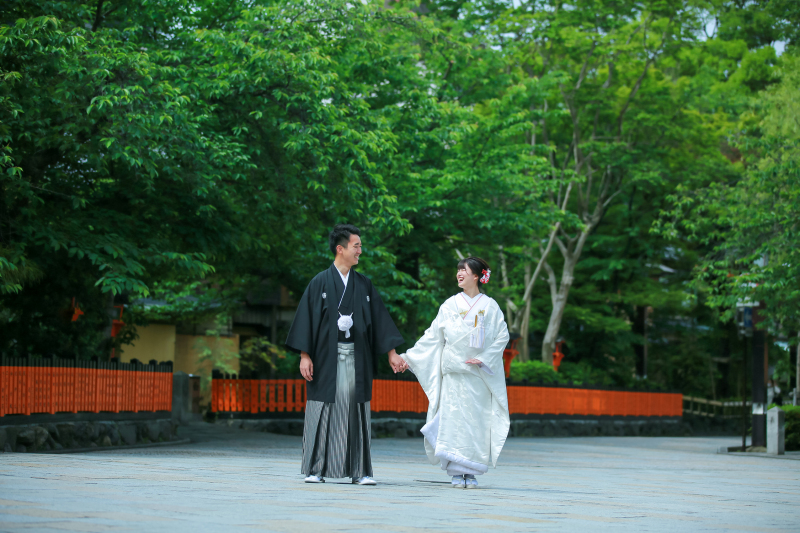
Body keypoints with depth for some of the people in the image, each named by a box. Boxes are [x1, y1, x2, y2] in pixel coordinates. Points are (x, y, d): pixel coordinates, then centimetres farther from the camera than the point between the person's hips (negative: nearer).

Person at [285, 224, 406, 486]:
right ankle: (315, 469, 6)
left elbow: (380, 317, 12)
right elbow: (307, 317, -2)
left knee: (356, 411, 2)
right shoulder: (320, 282, 0)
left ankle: (359, 471, 5)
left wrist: (391, 352, 6)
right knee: (323, 412, -1)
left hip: (356, 359, 3)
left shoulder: (364, 285, 11)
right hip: (327, 358, -3)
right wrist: (305, 355, -9)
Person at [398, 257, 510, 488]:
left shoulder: (489, 306, 4)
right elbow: (432, 337, 11)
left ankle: (471, 473, 3)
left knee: (476, 420, -4)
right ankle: (456, 473, -1)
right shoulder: (450, 305, 9)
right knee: (453, 418, -5)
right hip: (453, 371, 1)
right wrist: (409, 357, 7)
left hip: (478, 373, -1)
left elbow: (502, 336, 2)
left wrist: (483, 359, -9)